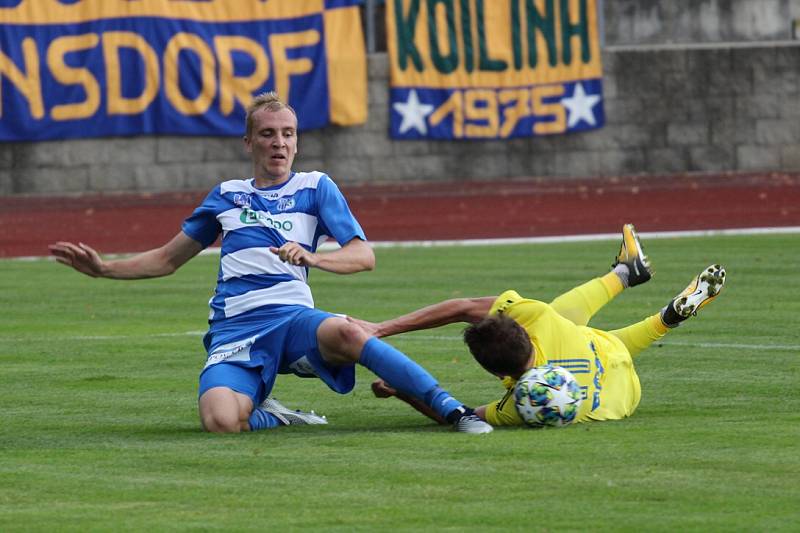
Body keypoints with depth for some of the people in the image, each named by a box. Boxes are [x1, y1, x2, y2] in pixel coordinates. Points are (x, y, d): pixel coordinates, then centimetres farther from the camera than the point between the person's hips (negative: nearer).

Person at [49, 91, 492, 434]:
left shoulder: (315, 187, 14)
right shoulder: (226, 196, 22)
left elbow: (363, 256, 1)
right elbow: (168, 259, 32)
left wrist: (313, 258, -19)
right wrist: (103, 269, 20)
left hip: (291, 316, -1)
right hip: (234, 328, 1)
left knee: (343, 333, -40)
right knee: (220, 421, -34)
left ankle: (453, 410, -34)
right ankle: (273, 419, 0)